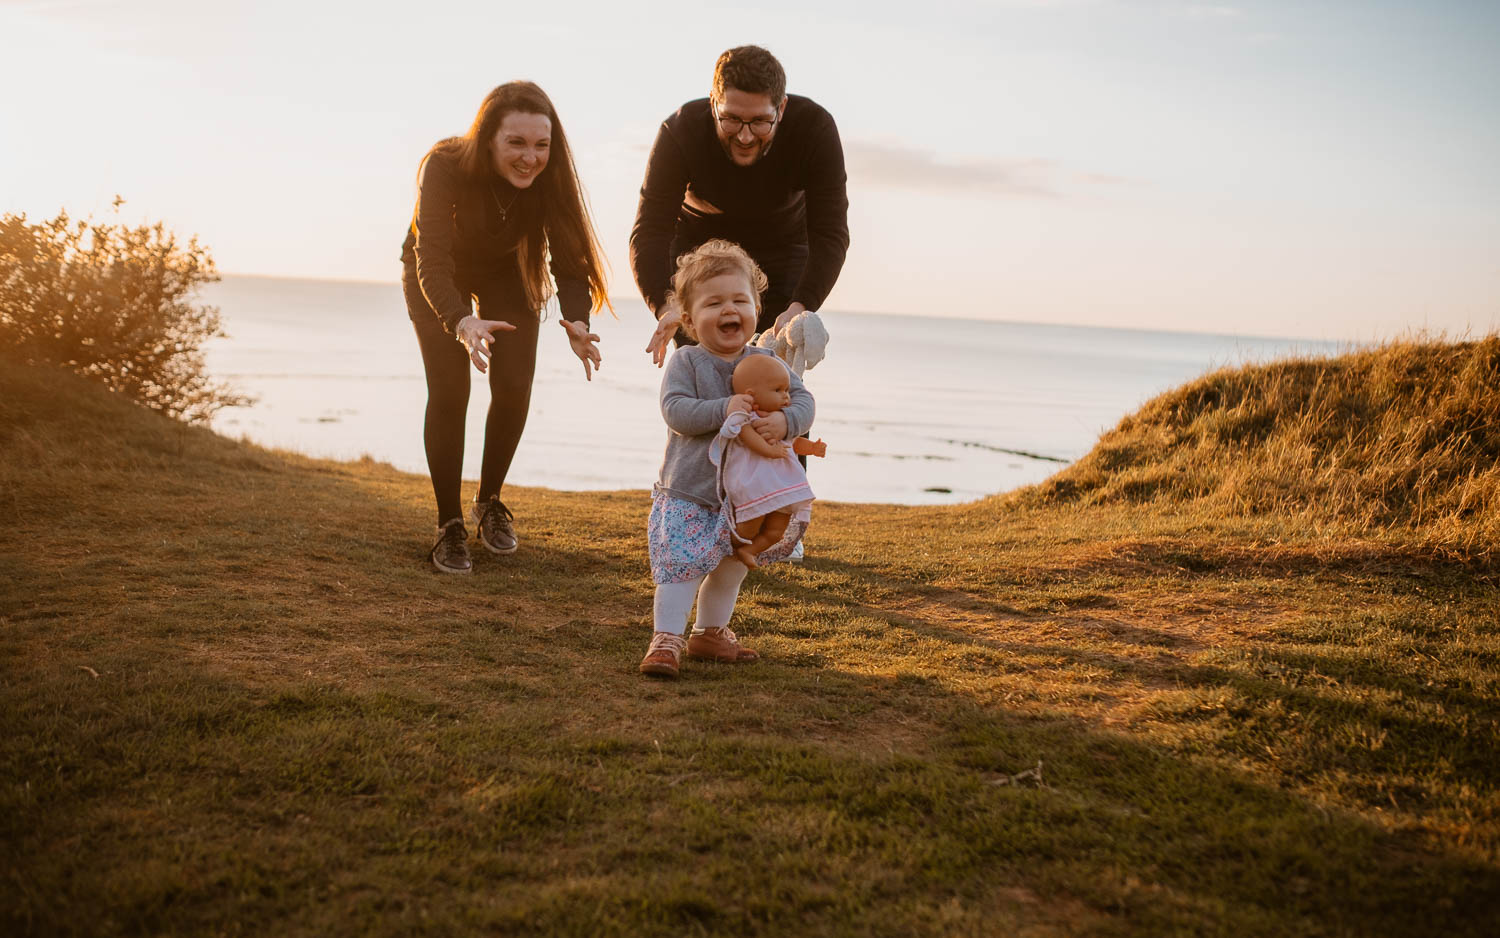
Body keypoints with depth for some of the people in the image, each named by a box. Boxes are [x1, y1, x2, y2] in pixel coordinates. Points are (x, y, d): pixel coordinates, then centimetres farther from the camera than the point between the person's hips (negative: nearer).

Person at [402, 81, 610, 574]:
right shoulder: (444, 167, -37)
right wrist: (462, 323, -62)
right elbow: (433, 263, -42)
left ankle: (489, 501, 16)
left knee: (514, 389, -9)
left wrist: (576, 320, -48)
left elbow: (569, 257, -28)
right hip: (436, 278, -2)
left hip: (504, 273, 2)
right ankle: (449, 525, -1)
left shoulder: (549, 177, -29)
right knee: (449, 392, -14)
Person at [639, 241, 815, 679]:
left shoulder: (766, 362, 0)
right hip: (686, 490, -5)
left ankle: (710, 633, 35)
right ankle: (666, 639, 1)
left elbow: (803, 399, -7)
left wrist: (784, 420, -29)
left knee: (732, 566, 17)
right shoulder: (686, 361, -10)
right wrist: (727, 409, -31)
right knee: (680, 562, -11)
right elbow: (676, 410, -22)